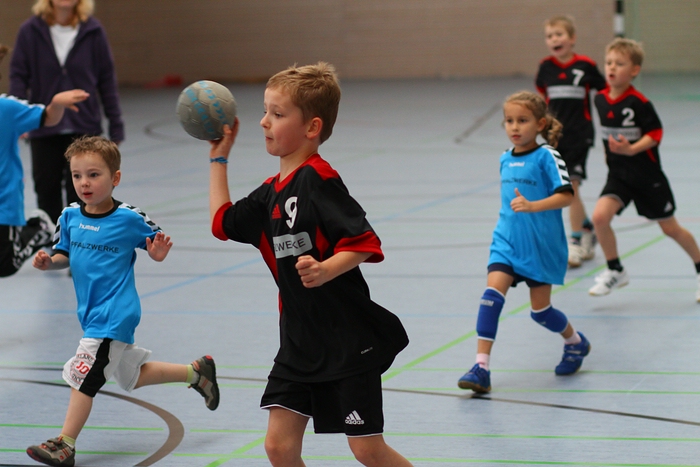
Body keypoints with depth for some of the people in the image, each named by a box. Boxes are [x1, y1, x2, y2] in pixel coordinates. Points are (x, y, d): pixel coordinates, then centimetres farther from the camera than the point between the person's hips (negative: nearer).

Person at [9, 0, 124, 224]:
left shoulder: (93, 32, -3)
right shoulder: (30, 31, -4)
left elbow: (107, 80, 3)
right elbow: (18, 76, -2)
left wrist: (116, 126, 3)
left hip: (84, 127, -1)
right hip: (43, 130, 1)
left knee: (79, 191, -2)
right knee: (46, 189, 9)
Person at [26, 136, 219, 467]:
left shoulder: (129, 219, -13)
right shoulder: (70, 217, 1)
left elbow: (154, 247, 0)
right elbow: (65, 256, 13)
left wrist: (158, 252, -22)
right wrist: (47, 262, -9)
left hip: (114, 314, -7)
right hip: (91, 313, 7)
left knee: (83, 376, -12)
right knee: (132, 377, 20)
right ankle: (196, 372, 39)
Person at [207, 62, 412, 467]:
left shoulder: (318, 179, -16)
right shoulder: (271, 193, 9)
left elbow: (364, 242, -21)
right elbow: (222, 222, 22)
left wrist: (326, 270, -37)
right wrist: (219, 157, 21)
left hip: (348, 339, -8)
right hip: (300, 339, 8)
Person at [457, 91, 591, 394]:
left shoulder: (547, 157, -10)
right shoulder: (505, 160, 9)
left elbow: (566, 195, -20)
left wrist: (532, 206, -32)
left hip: (541, 244, -5)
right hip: (507, 241, 5)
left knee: (540, 309, 5)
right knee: (493, 292, -16)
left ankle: (576, 342, 36)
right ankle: (481, 368, -20)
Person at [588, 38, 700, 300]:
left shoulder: (639, 103, -19)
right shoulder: (600, 100, -1)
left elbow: (655, 134, -17)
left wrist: (631, 149, -30)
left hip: (647, 176, -5)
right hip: (618, 175, 5)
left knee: (670, 228, 7)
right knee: (600, 216, -17)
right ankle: (615, 272, 1)